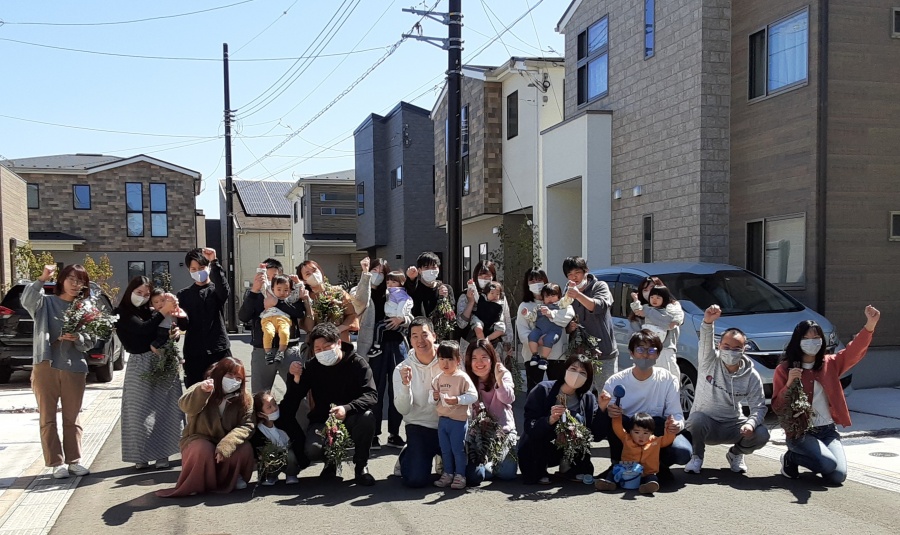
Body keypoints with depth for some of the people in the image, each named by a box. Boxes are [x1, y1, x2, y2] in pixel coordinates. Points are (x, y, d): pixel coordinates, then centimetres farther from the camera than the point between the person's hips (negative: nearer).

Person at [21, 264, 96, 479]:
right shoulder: (46, 303, 2)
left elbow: (90, 342, 4)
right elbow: (26, 301, -21)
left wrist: (77, 338, -17)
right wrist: (42, 279, -32)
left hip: (74, 369, 2)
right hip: (46, 367, -2)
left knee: (72, 418, 9)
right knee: (48, 418, 3)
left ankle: (74, 461, 16)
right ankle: (56, 463, 10)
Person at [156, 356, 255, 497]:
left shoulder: (245, 398, -6)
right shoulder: (202, 390, -12)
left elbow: (246, 426, -17)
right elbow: (186, 406, -34)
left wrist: (226, 445, -33)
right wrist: (201, 391, -56)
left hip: (226, 442, 2)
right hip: (199, 441, -2)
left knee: (245, 449, -28)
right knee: (204, 450, -36)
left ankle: (233, 478, 3)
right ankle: (196, 484, -6)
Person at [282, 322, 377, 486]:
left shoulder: (357, 363, -11)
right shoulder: (312, 367, -5)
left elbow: (372, 394, -22)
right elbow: (291, 402, -5)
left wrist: (347, 408, -39)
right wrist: (296, 379, -24)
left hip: (351, 419, -1)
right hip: (322, 421, 1)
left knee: (367, 417, -35)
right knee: (312, 451, -29)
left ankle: (361, 466, -8)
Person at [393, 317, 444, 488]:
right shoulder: (402, 369, -4)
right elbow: (403, 409, -10)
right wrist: (405, 384, -26)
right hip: (419, 427, -1)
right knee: (416, 479, -18)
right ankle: (406, 456, 18)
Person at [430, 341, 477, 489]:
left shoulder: (462, 377, -12)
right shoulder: (438, 380, 6)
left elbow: (473, 395, -17)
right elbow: (432, 399, 14)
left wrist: (457, 400, -27)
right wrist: (434, 397, -9)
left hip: (459, 420, -6)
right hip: (442, 419, 6)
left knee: (458, 449, 1)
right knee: (445, 449, 14)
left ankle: (460, 475, 13)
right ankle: (448, 473, 27)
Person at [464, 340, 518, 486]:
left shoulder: (504, 374, -3)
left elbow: (509, 399, -22)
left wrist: (499, 381, -38)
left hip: (503, 429, 0)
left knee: (507, 473, -13)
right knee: (472, 476, -15)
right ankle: (491, 466, 20)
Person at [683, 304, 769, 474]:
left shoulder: (752, 376, -5)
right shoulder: (709, 362, -11)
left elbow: (759, 406, -6)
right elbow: (706, 341, -31)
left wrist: (751, 423, -28)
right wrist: (708, 322, -52)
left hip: (732, 425, 3)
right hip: (704, 423, -3)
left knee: (761, 435, -22)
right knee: (697, 419, -37)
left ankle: (735, 454, 13)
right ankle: (696, 457, -5)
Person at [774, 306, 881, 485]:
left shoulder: (830, 364, 6)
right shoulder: (784, 369, -4)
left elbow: (854, 351, -12)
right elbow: (777, 407, -5)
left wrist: (870, 325, -29)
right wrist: (789, 384, -23)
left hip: (827, 431, 4)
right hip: (800, 433, -4)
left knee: (838, 476, -14)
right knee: (829, 464, -27)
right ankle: (791, 458, 3)